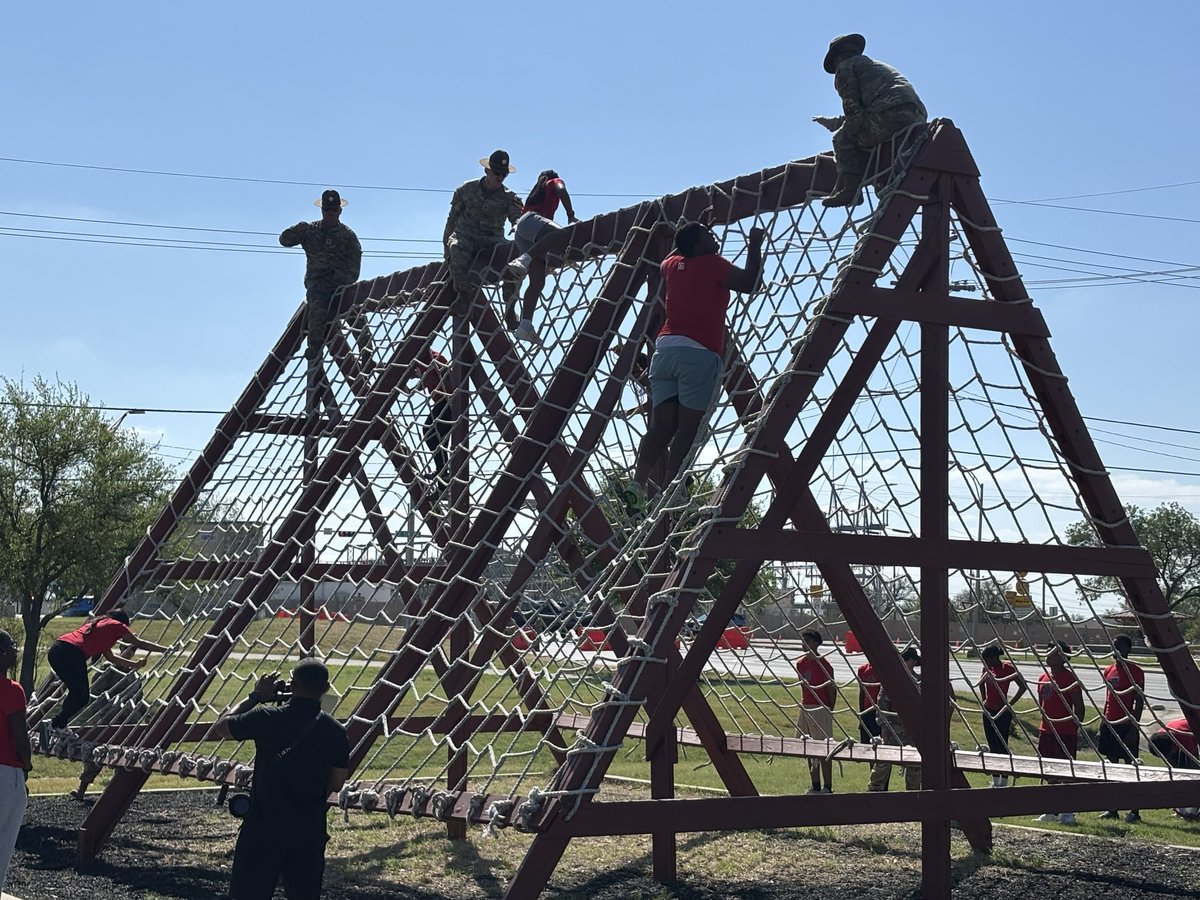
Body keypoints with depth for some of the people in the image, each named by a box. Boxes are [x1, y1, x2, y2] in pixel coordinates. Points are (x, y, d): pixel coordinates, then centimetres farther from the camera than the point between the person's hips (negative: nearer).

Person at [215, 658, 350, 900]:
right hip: (309, 830, 2)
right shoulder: (335, 732, -4)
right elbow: (336, 784, 4)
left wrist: (255, 696, 11)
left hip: (263, 827, -2)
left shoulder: (266, 719, -12)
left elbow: (220, 726, 6)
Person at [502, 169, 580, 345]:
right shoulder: (555, 182, 21)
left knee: (538, 281, -6)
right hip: (532, 220, -7)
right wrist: (571, 216, -4)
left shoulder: (535, 192, 40)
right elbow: (562, 191, -1)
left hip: (521, 235, 7)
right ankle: (521, 262, -55)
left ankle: (525, 325, -21)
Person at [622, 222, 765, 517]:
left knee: (661, 426, 2)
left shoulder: (671, 264, 19)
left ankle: (638, 483, -13)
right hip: (699, 352, -6)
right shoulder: (712, 264, 0)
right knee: (688, 428, -8)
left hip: (665, 348, 6)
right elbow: (750, 283, -4)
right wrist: (754, 246, 6)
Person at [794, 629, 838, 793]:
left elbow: (832, 689, -9)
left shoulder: (823, 664, -10)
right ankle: (815, 786, 18)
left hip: (820, 710, -8)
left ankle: (828, 788, -3)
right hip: (805, 709, 8)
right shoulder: (800, 663, 11)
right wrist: (803, 704, 6)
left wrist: (829, 711, -9)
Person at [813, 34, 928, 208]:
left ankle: (849, 186, -19)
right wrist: (831, 122, 51)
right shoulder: (878, 65, 43)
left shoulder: (845, 67, 17)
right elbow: (855, 113, 45)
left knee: (843, 138, -1)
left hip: (890, 112, -8)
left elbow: (852, 108, 3)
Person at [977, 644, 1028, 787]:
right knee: (992, 747, 12)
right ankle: (995, 781, 20)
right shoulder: (987, 668, 4)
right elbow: (981, 683, 24)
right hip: (989, 711, 7)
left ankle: (1004, 782, 3)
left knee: (1002, 747, -4)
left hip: (1002, 712, -7)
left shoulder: (1008, 668, -14)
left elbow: (1023, 686, -13)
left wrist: (1010, 704, -14)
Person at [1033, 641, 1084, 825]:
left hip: (1065, 732, -8)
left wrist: (1076, 728, -15)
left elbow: (1079, 707, -11)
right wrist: (1045, 721, 17)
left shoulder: (1070, 678, -11)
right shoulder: (1044, 678, 12)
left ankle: (1067, 812, 1)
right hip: (1047, 730, 8)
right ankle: (1052, 811, 19)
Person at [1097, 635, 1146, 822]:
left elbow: (1139, 701, -11)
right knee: (1111, 764, 9)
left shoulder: (1135, 671, -8)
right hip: (1110, 724, 7)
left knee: (1130, 765, -4)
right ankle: (1112, 809, 14)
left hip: (1126, 724, -7)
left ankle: (1134, 811, 0)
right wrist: (1103, 721, 16)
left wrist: (1134, 727, -16)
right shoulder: (1109, 671, 12)